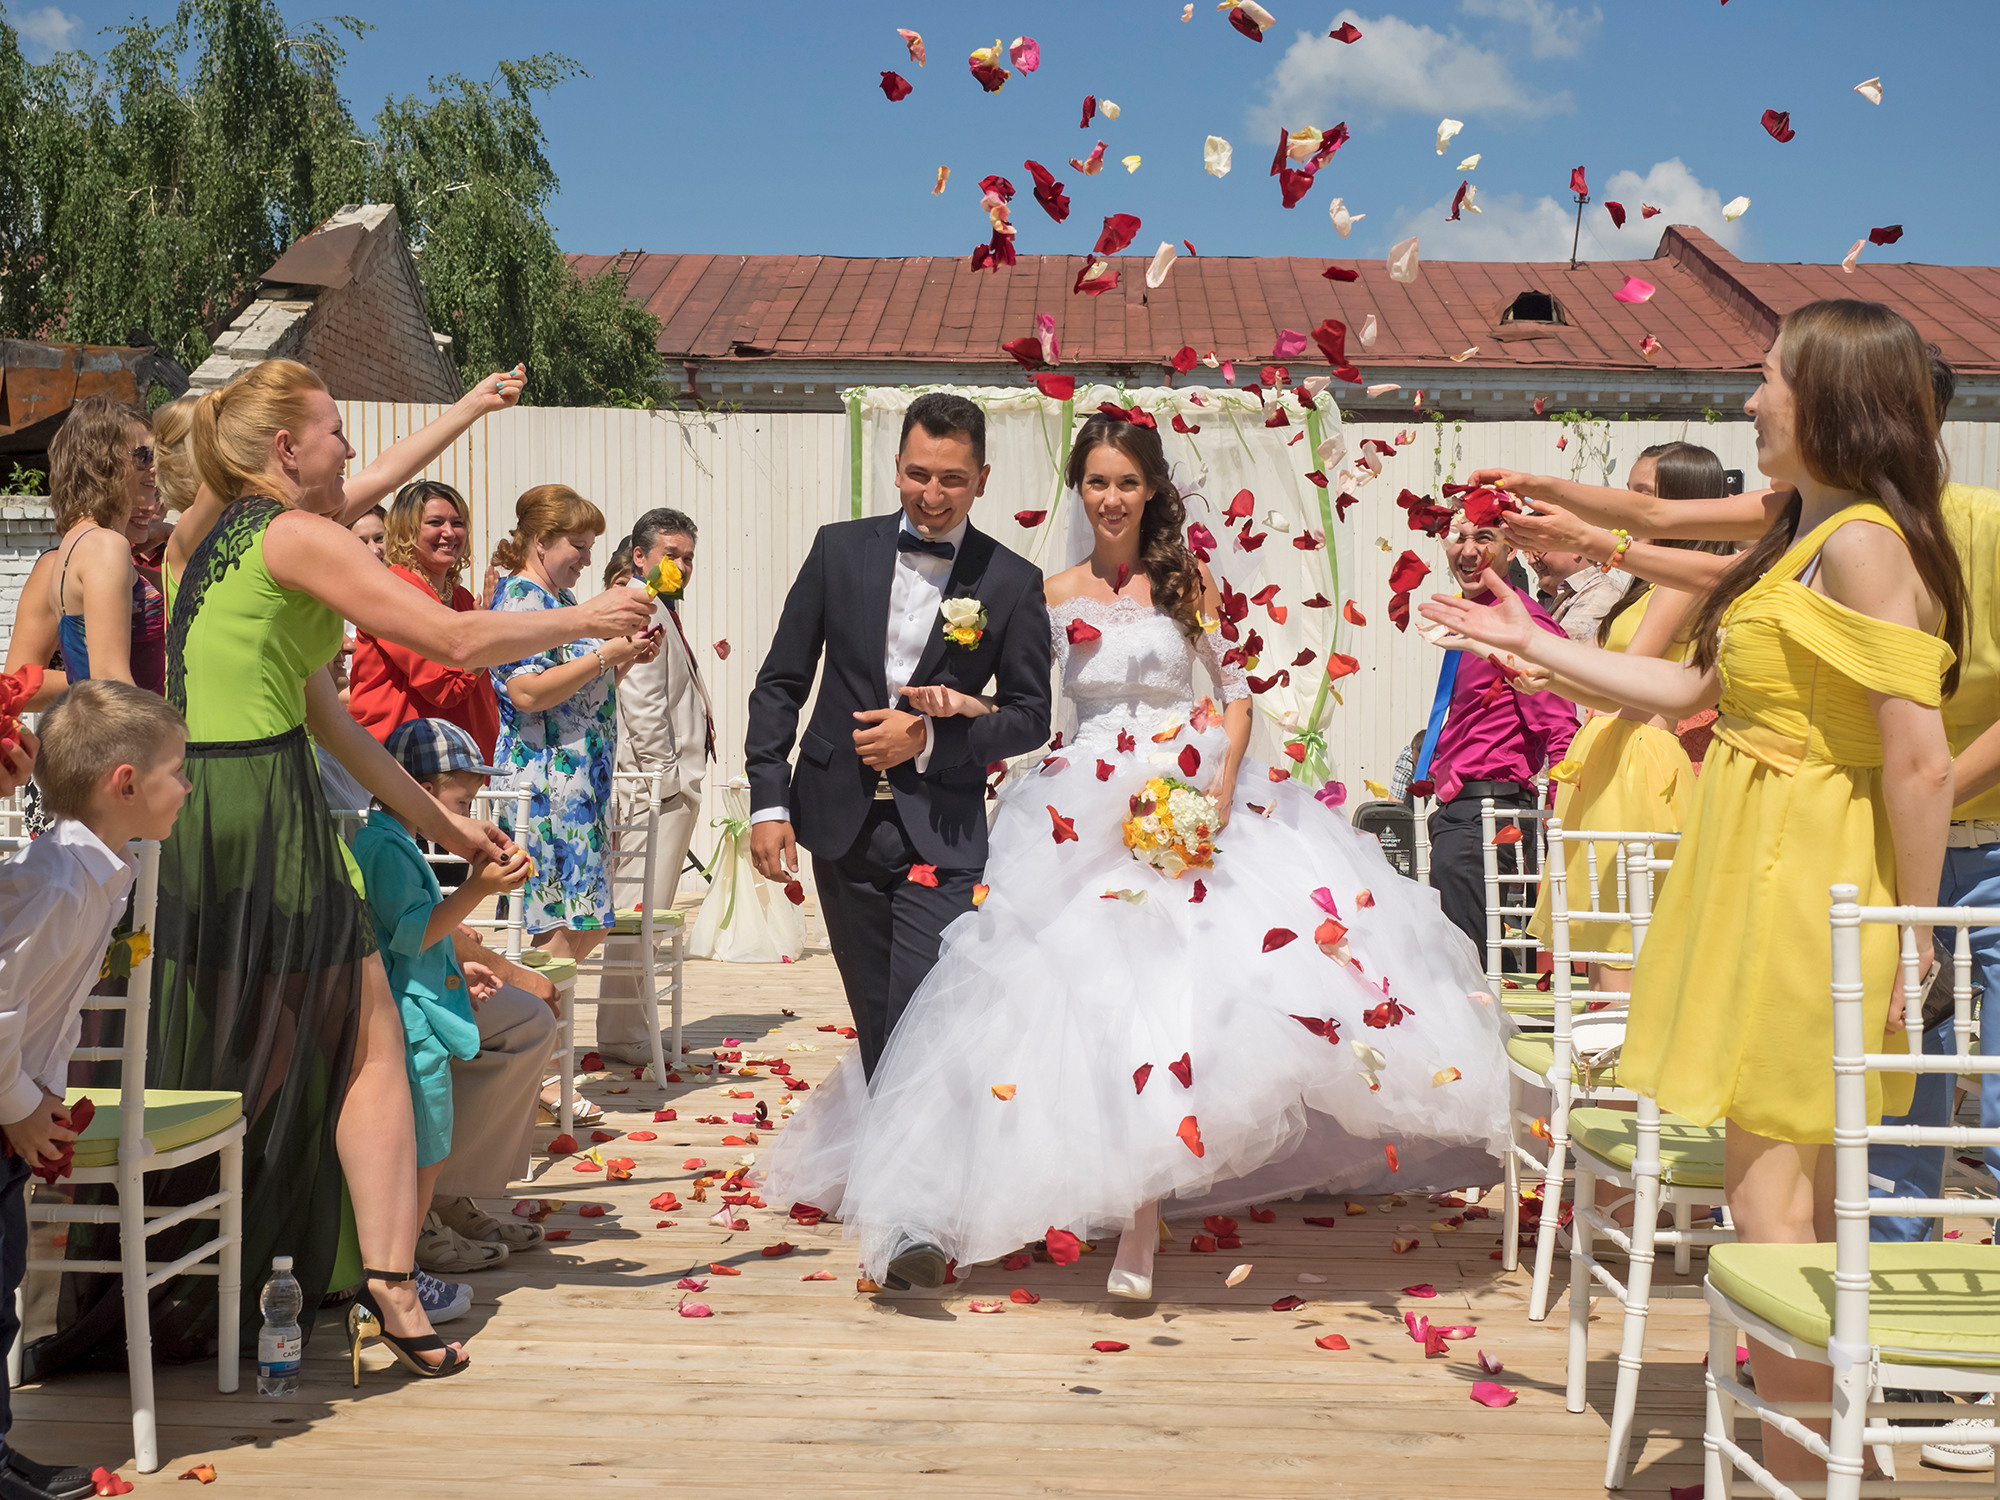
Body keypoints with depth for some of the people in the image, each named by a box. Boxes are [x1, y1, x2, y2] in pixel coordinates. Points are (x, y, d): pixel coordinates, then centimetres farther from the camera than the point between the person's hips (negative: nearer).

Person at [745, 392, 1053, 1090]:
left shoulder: (1014, 582, -1)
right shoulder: (840, 548, 3)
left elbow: (1030, 715, 2)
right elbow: (780, 681, 6)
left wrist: (930, 738, -13)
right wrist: (769, 801, -2)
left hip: (942, 836, -3)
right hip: (842, 824, 3)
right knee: (876, 1026, 14)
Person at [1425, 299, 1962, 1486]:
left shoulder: (1863, 541, -16)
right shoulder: (1806, 538, 15)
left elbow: (1921, 763, -21)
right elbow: (1691, 690, 19)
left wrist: (1910, 948, -18)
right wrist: (1533, 643, 22)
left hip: (1810, 890, -10)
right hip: (1761, 874, 10)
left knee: (1769, 1196, -4)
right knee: (1802, 1193, 16)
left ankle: (1797, 1467, 7)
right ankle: (1812, 1444, 28)